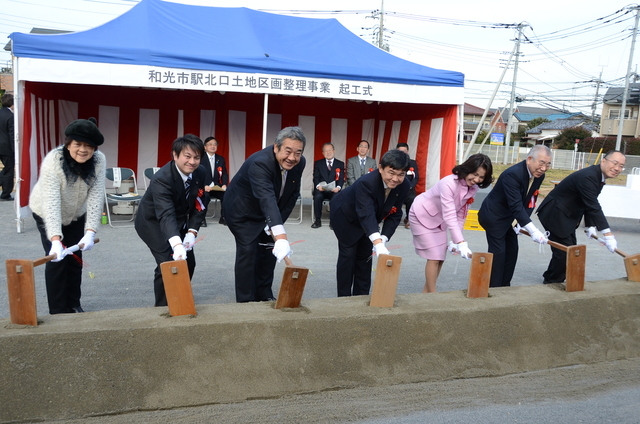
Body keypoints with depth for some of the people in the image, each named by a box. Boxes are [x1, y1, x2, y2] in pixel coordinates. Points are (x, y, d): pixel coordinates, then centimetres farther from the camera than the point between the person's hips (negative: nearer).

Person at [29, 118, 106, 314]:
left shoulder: (99, 161, -25)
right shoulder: (53, 161, -35)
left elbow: (96, 198, -28)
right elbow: (51, 203, -42)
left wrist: (90, 232, -38)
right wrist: (55, 240, -51)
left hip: (76, 214, 3)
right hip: (46, 214, -3)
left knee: (74, 258, 7)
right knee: (57, 259, -8)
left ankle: (74, 304, 25)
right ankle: (58, 311, 6)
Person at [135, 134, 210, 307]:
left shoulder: (201, 173, -15)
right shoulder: (161, 179, -35)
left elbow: (200, 204, -5)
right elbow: (166, 215, -48)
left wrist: (192, 232, -18)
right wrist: (177, 245, -62)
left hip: (179, 221, 7)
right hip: (153, 222, -6)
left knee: (189, 262, 5)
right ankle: (163, 306, 0)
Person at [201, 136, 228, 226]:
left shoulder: (221, 159, 11)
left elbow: (224, 174, 11)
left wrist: (224, 185, -10)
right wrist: (204, 186, -24)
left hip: (217, 187, 4)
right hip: (203, 187, -4)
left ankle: (223, 218, -10)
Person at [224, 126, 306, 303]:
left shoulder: (299, 163, -17)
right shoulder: (260, 163, -38)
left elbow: (293, 194, -5)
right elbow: (267, 199, -52)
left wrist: (276, 223, -15)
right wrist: (281, 237, -63)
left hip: (268, 213, 7)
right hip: (242, 210, -7)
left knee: (269, 250, 10)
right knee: (248, 251, -13)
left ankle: (264, 296, 25)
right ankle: (246, 301, -2)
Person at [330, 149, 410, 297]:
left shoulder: (404, 186, -22)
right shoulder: (366, 183, -40)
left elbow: (395, 214, -15)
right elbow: (366, 214, -50)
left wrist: (383, 239, -27)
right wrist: (378, 243, -62)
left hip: (368, 220, 6)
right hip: (345, 216, -5)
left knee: (365, 255, 7)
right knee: (348, 254, -6)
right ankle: (344, 298, 4)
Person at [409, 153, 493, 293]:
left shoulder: (473, 188, -12)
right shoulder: (449, 184, -36)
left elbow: (461, 214, -5)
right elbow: (450, 216, -40)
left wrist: (454, 240, -10)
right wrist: (461, 243, -46)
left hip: (439, 220, 8)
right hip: (422, 216, -8)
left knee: (440, 257, 7)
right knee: (434, 257, -9)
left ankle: (426, 293, 20)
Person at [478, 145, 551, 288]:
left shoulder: (539, 175, -5)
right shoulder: (512, 174, -31)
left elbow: (530, 201, 4)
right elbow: (516, 206, -36)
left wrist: (520, 222, -8)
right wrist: (533, 231, -41)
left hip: (509, 217, 9)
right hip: (493, 216, -9)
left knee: (512, 252, 11)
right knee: (498, 253, -9)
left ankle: (504, 286, 22)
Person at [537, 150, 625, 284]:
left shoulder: (598, 176, 6)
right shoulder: (587, 177, -27)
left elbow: (590, 205, 9)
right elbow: (593, 207, -31)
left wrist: (590, 226, -1)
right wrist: (608, 235, -32)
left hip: (566, 216, 11)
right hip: (555, 215, -11)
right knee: (564, 251, -10)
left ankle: (551, 279, 28)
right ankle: (552, 282, 8)